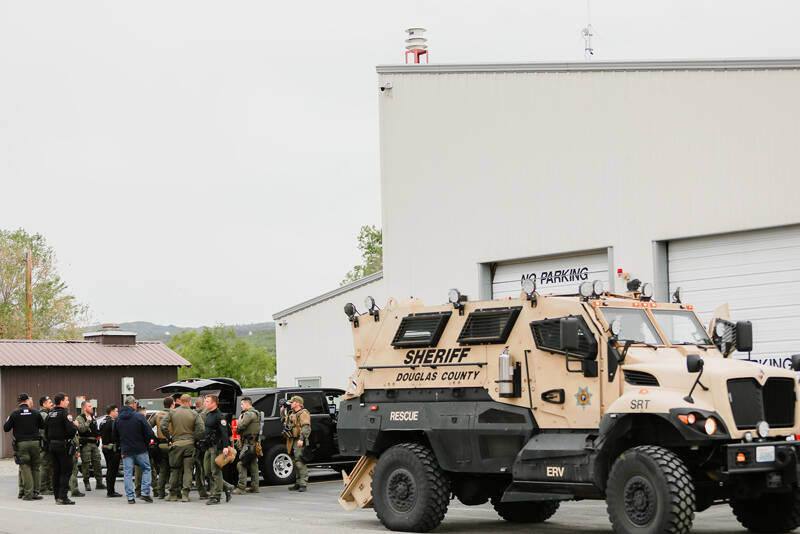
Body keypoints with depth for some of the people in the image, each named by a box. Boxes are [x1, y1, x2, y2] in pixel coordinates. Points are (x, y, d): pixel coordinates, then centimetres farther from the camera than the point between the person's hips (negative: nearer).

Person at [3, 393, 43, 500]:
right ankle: (36, 492, 7)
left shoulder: (15, 413, -3)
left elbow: (6, 428, 0)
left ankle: (28, 493, -4)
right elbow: (43, 426, 8)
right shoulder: (35, 412, 1)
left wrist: (7, 421, 22)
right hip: (35, 442, 1)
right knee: (35, 468, 10)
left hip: (21, 443, -1)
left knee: (25, 468, 1)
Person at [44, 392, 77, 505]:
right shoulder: (65, 414, -13)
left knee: (56, 471, 11)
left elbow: (46, 431, 15)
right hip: (63, 445, -7)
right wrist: (75, 426, 0)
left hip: (52, 445, 8)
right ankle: (62, 497, -8)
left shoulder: (50, 414, 10)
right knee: (65, 471, -4)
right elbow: (71, 430, -21)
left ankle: (57, 496, 13)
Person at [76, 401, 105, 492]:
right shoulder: (80, 418, -5)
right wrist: (88, 421, -17)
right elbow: (82, 429, -21)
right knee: (86, 464, -4)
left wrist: (98, 433, 17)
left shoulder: (93, 418, 20)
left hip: (94, 443, 7)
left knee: (97, 462, 4)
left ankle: (99, 482, 8)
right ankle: (87, 483, 3)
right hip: (85, 444, -7)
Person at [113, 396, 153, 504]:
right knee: (146, 469, 13)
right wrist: (146, 443, 7)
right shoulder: (139, 417, -11)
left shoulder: (118, 419, 3)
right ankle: (145, 492, 3)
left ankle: (130, 497, 2)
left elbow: (115, 436, 10)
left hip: (126, 450, 3)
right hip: (140, 450, -3)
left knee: (128, 473, 6)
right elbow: (149, 433, -11)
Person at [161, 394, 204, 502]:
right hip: (189, 444, -1)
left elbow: (162, 425, -7)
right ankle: (185, 494, -5)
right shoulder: (194, 414, -1)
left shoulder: (172, 413, 1)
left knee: (175, 469, 11)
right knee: (187, 469, 2)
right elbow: (201, 429, -8)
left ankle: (173, 494, 15)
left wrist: (169, 437, 4)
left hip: (176, 444, 1)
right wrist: (194, 439, 6)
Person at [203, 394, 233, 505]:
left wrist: (225, 446, -31)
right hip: (209, 447, 10)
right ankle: (227, 487, 21)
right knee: (208, 473, 10)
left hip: (217, 447, -10)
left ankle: (215, 497, -3)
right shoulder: (208, 415, 17)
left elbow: (224, 432, -21)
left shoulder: (219, 416, -12)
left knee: (216, 472, -7)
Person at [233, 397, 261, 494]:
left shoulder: (249, 414, -13)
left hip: (248, 443, -10)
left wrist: (239, 419, 0)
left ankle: (241, 487, -14)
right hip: (255, 442, 10)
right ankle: (254, 487, 13)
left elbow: (240, 426, -19)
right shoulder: (256, 413, 18)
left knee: (241, 464, -10)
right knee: (253, 464, 11)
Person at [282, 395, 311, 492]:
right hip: (292, 441, 9)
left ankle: (303, 484, -13)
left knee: (300, 463, -12)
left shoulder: (303, 413, -7)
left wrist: (301, 439, -26)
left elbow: (306, 428, -17)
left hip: (299, 442, -9)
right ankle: (298, 483, 15)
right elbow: (284, 421, 37)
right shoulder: (292, 414, 21)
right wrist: (282, 411, 25)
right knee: (296, 463, 11)